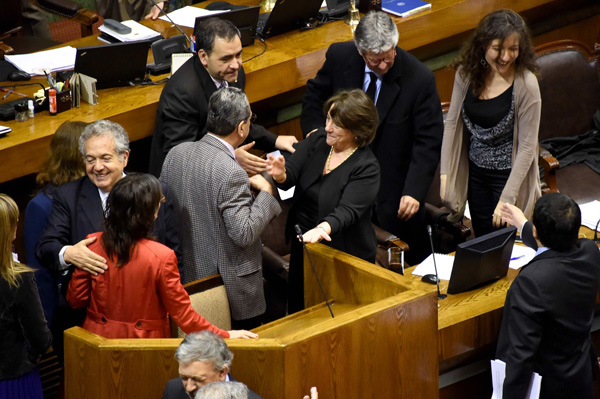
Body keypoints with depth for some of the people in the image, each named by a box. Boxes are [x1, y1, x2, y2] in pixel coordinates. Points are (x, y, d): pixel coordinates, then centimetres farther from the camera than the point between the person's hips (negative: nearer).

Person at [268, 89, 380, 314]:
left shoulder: (367, 168, -19)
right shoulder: (318, 140, -2)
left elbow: (347, 211, -30)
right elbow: (292, 172, -9)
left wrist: (324, 228, -50)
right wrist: (281, 175, -35)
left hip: (346, 255, -5)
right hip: (302, 245, 5)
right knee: (297, 311, 19)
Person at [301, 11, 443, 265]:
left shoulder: (419, 79, -20)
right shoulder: (339, 56, -10)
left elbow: (429, 141, -15)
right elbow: (314, 94, 9)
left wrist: (414, 191, -23)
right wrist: (316, 132, -10)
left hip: (394, 188, -3)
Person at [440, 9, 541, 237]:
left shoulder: (526, 85, -22)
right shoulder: (467, 72, -8)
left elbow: (527, 146, -18)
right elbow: (453, 122, 1)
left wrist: (507, 198, -20)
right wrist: (445, 173, -3)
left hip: (510, 175, -5)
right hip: (475, 172, 5)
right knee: (481, 242, 18)